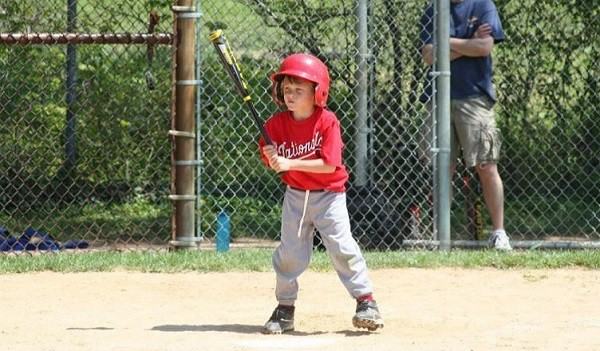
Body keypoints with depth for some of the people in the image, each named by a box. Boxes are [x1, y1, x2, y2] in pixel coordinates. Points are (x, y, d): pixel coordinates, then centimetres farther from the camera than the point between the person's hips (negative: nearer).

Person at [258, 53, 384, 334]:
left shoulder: (327, 121, -16)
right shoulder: (277, 124, -4)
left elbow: (329, 164, -23)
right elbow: (272, 162, 3)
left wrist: (289, 163, -28)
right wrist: (271, 159, -22)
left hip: (328, 194, -4)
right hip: (295, 195, 4)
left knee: (342, 246, -10)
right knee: (290, 252, 4)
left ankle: (366, 301, -2)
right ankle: (285, 308, 15)